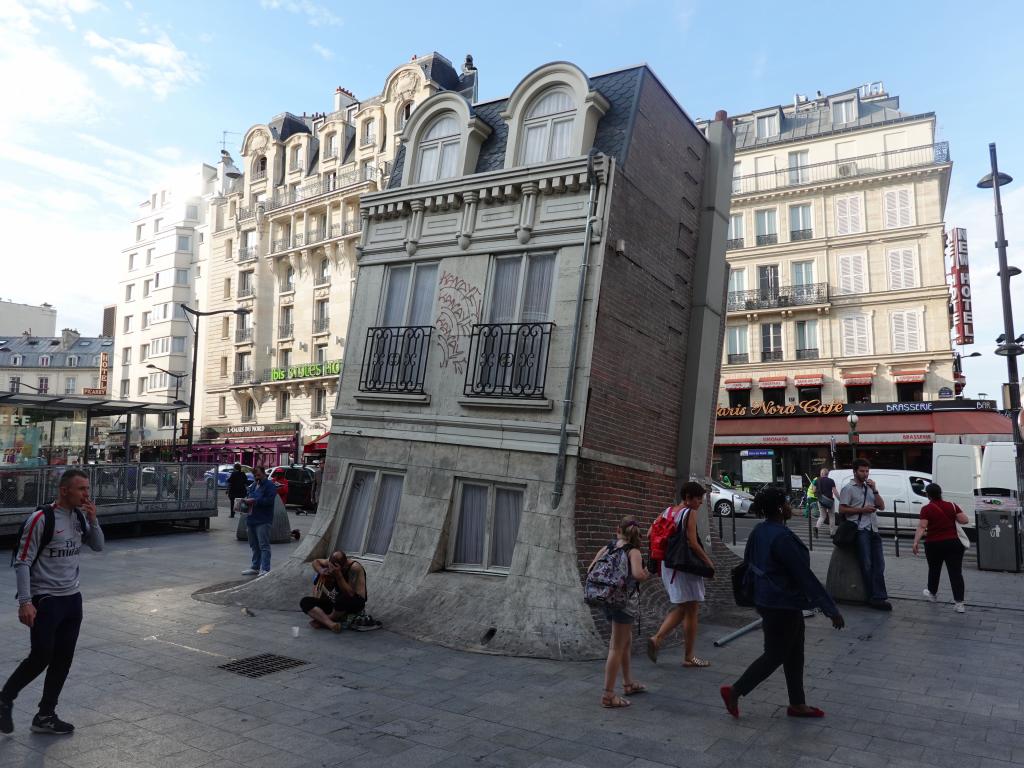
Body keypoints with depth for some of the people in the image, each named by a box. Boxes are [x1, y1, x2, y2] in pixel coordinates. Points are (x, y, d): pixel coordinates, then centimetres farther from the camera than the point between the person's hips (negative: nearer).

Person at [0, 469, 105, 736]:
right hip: (46, 600, -6)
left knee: (63, 659, 8)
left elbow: (98, 546, 11)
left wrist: (93, 519, -6)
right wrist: (25, 602, -18)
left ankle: (45, 716, 20)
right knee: (41, 657, -4)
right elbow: (22, 562, -14)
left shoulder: (80, 516, 5)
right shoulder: (42, 519, -16)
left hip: (72, 598, 7)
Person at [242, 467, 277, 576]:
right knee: (254, 546, 16)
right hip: (251, 520, 8)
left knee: (264, 546, -9)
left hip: (263, 521, -8)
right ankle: (255, 567, 25)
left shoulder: (270, 485, -7)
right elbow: (248, 497, 27)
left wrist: (254, 501, -17)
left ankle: (265, 569, -10)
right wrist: (246, 500, 3)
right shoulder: (253, 485, 19)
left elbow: (269, 500, -18)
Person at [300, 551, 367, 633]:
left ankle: (322, 620, -12)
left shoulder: (354, 567, -25)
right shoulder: (332, 562, -8)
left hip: (354, 604, -6)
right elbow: (315, 562, 12)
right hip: (335, 602, 6)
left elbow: (350, 593, -31)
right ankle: (330, 623, -31)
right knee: (304, 602, -11)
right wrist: (321, 571, -11)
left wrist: (338, 575, -37)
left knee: (343, 599, -42)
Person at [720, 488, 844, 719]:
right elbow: (805, 575, -24)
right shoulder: (781, 538, -26)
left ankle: (797, 704, 30)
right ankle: (734, 691, 14)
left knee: (794, 654, 19)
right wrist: (831, 610, -18)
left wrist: (759, 600, 24)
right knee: (774, 656, 5)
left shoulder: (759, 532, 3)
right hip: (782, 606, -9)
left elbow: (749, 565, 12)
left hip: (768, 602, 9)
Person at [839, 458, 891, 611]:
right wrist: (862, 510, -12)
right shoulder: (848, 488, 0)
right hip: (860, 530, -7)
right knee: (867, 565, -6)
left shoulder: (870, 487, 20)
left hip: (874, 529, 7)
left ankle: (878, 597, 3)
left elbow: (882, 506, 13)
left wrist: (874, 490, 2)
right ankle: (876, 597, -4)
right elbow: (842, 509, -7)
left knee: (879, 564, 2)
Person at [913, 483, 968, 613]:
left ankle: (932, 593, 39)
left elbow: (922, 527, -17)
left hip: (934, 545, -1)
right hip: (953, 543, 1)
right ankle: (959, 602, -8)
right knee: (956, 572, -2)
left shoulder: (926, 509, -8)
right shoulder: (951, 506, 1)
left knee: (934, 570, 19)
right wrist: (953, 517, 15)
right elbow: (965, 520, -2)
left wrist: (916, 541, -20)